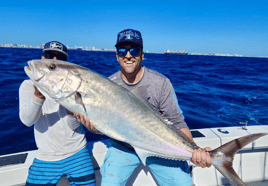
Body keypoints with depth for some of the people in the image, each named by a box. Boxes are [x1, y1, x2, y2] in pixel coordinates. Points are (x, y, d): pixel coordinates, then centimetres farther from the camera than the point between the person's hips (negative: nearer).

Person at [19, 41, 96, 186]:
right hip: (45, 157, 1)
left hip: (77, 153, 0)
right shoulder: (29, 85, -4)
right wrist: (38, 96, -38)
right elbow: (27, 121, -20)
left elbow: (74, 126, -11)